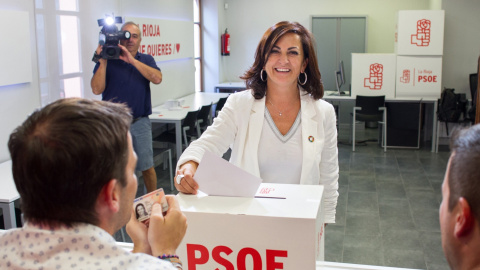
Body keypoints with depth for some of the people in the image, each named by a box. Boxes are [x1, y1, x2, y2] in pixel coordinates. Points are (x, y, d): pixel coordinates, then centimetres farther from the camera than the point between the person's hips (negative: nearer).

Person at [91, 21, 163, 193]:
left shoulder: (146, 60, 8)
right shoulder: (107, 61, 2)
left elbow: (157, 78, -13)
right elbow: (97, 89, -9)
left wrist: (132, 60, -19)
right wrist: (103, 62, -15)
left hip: (140, 123, 1)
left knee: (147, 167, 9)